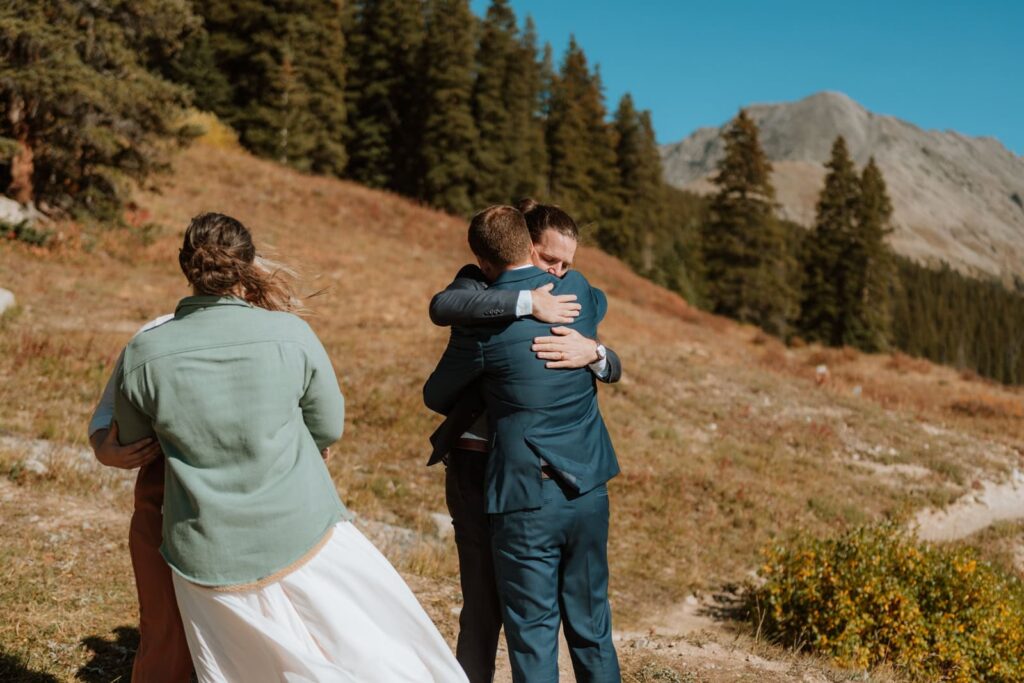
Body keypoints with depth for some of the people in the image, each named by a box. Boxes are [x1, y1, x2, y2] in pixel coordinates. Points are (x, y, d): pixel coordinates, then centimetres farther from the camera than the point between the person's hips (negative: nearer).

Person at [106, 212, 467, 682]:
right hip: (303, 539, -2)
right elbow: (329, 428, 0)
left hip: (210, 563, 2)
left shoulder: (143, 355, -9)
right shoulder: (290, 334, -12)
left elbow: (130, 445, 9)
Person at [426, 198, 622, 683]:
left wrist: (592, 352, -27)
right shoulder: (481, 285, -5)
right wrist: (527, 303, -31)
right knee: (485, 598, -1)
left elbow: (613, 369, -4)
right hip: (479, 465, -5)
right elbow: (442, 307, -29)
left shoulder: (564, 302, 8)